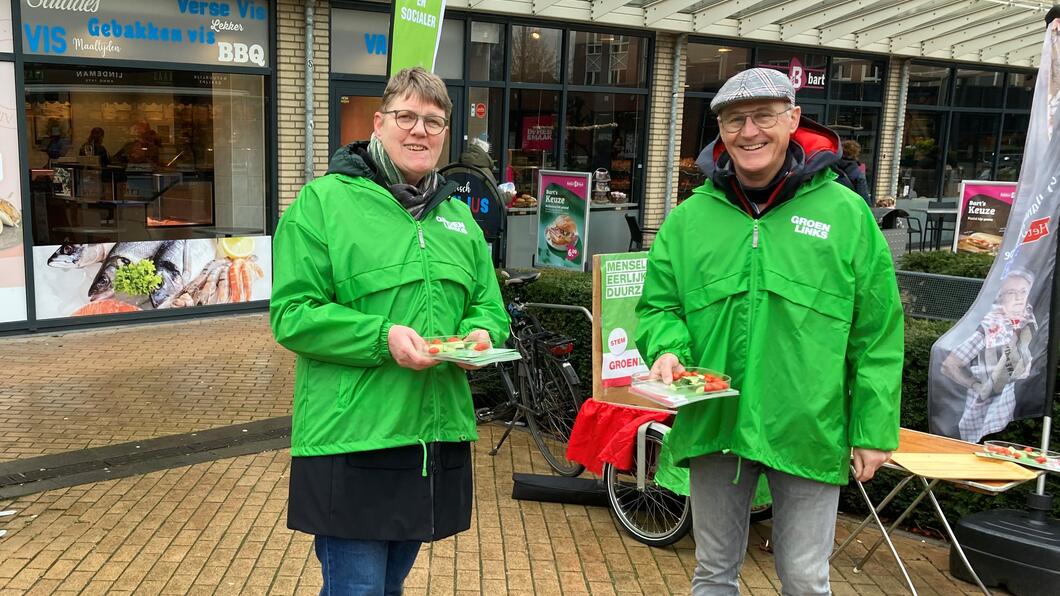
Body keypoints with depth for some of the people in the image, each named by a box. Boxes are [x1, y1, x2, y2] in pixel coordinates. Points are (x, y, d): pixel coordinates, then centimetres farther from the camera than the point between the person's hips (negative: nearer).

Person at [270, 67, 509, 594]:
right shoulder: (323, 202, -6)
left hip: (437, 436, 6)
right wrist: (382, 337, -23)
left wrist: (481, 334, -6)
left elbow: (489, 307, 18)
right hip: (352, 440, -6)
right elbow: (292, 314, -11)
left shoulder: (459, 216, 14)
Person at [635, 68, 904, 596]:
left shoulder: (845, 213, -3)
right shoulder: (689, 218, 4)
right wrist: (666, 349, -12)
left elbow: (877, 338, -1)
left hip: (808, 432, -2)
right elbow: (658, 305, 10)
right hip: (713, 426, 2)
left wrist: (874, 430, -2)